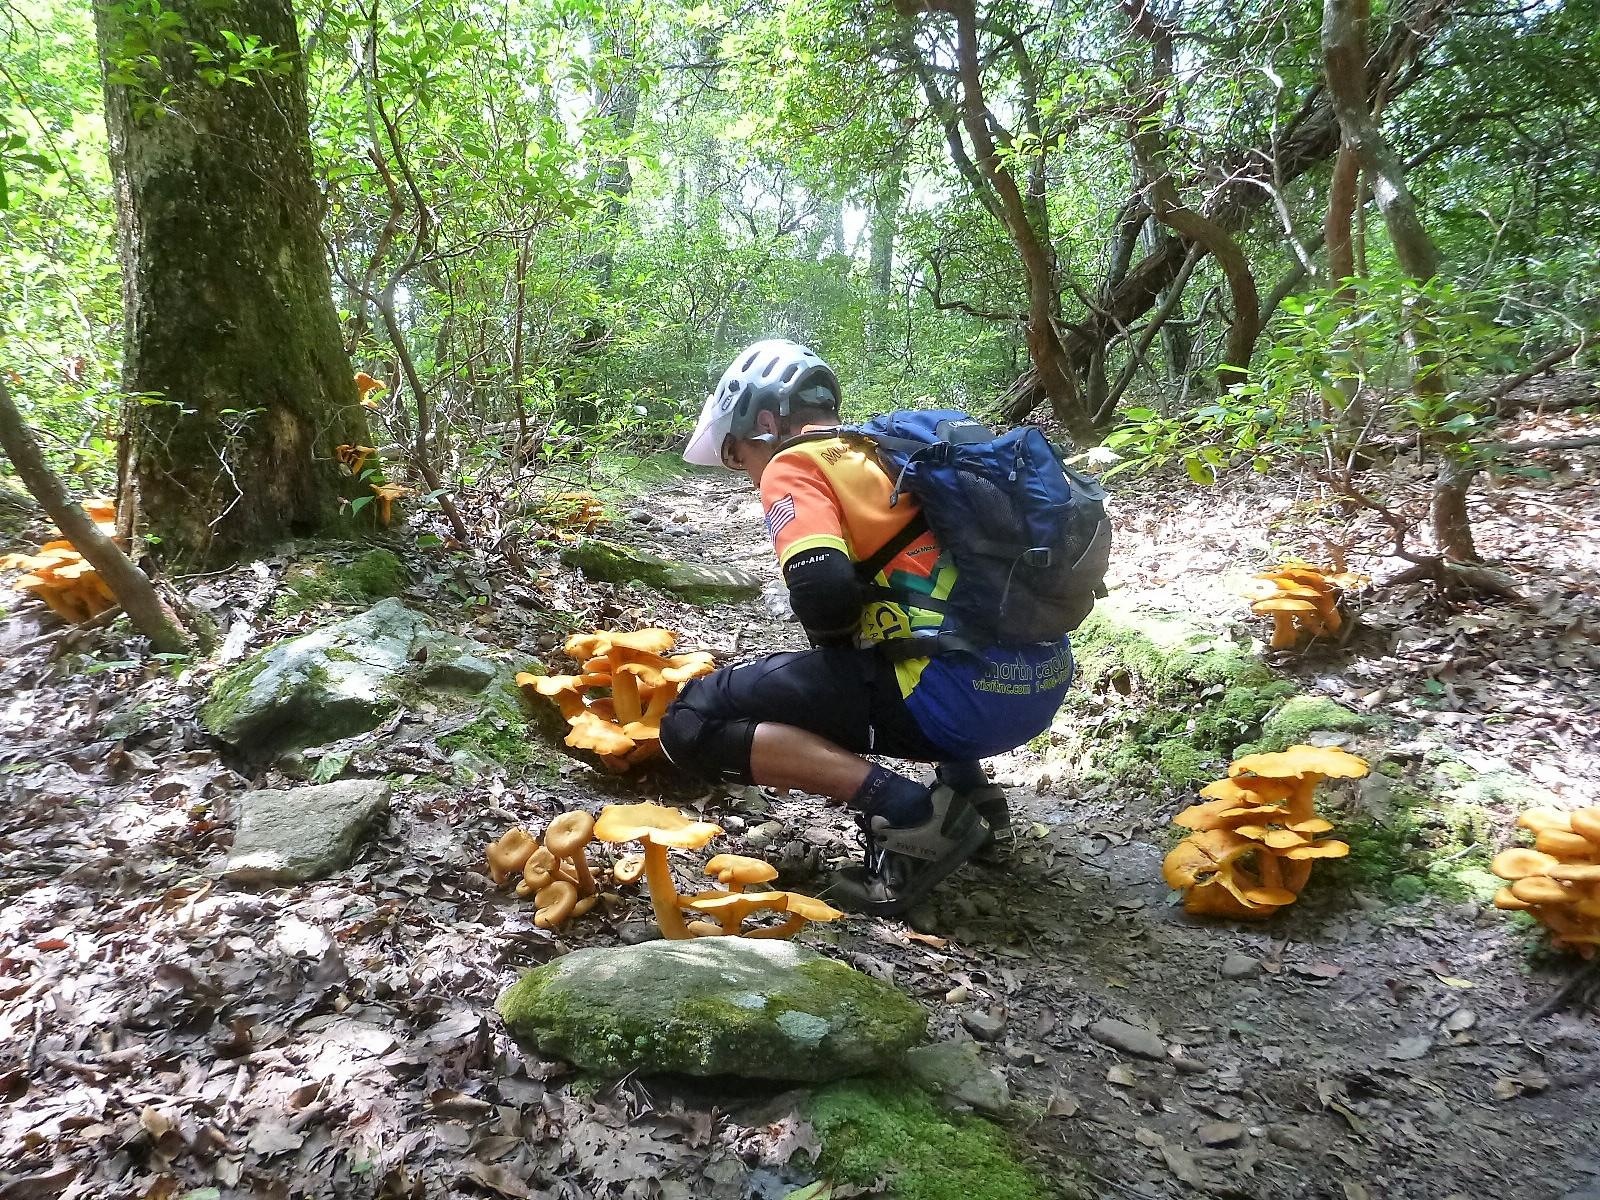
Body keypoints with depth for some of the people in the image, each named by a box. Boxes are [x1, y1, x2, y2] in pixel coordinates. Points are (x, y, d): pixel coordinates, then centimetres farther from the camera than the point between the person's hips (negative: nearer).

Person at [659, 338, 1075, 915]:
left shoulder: (794, 463, 1)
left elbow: (824, 597, -15)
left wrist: (836, 640, 7)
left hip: (964, 693, -8)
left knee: (693, 721, -1)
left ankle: (908, 811, -10)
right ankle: (968, 789, 19)